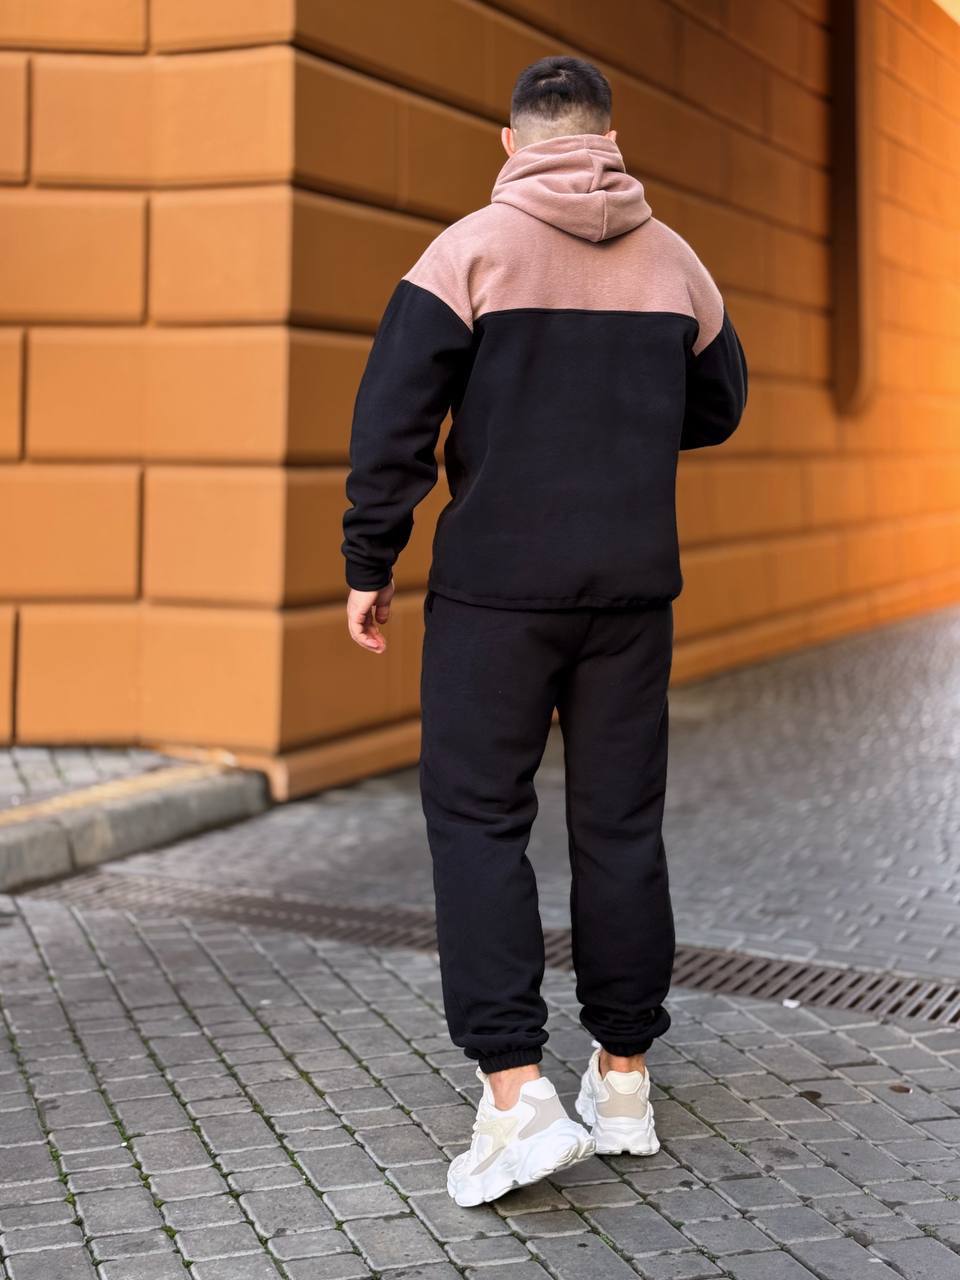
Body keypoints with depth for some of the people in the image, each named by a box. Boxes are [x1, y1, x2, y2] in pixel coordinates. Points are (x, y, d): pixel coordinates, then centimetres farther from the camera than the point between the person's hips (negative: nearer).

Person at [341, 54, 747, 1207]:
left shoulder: (471, 249, -6)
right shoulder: (672, 260, 7)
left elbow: (393, 420, -10)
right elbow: (716, 408, 19)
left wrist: (368, 564, -3)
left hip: (496, 588, -4)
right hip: (634, 589, 4)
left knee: (476, 817, 2)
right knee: (619, 822, 10)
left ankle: (515, 1092, -7)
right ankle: (623, 1079, 19)